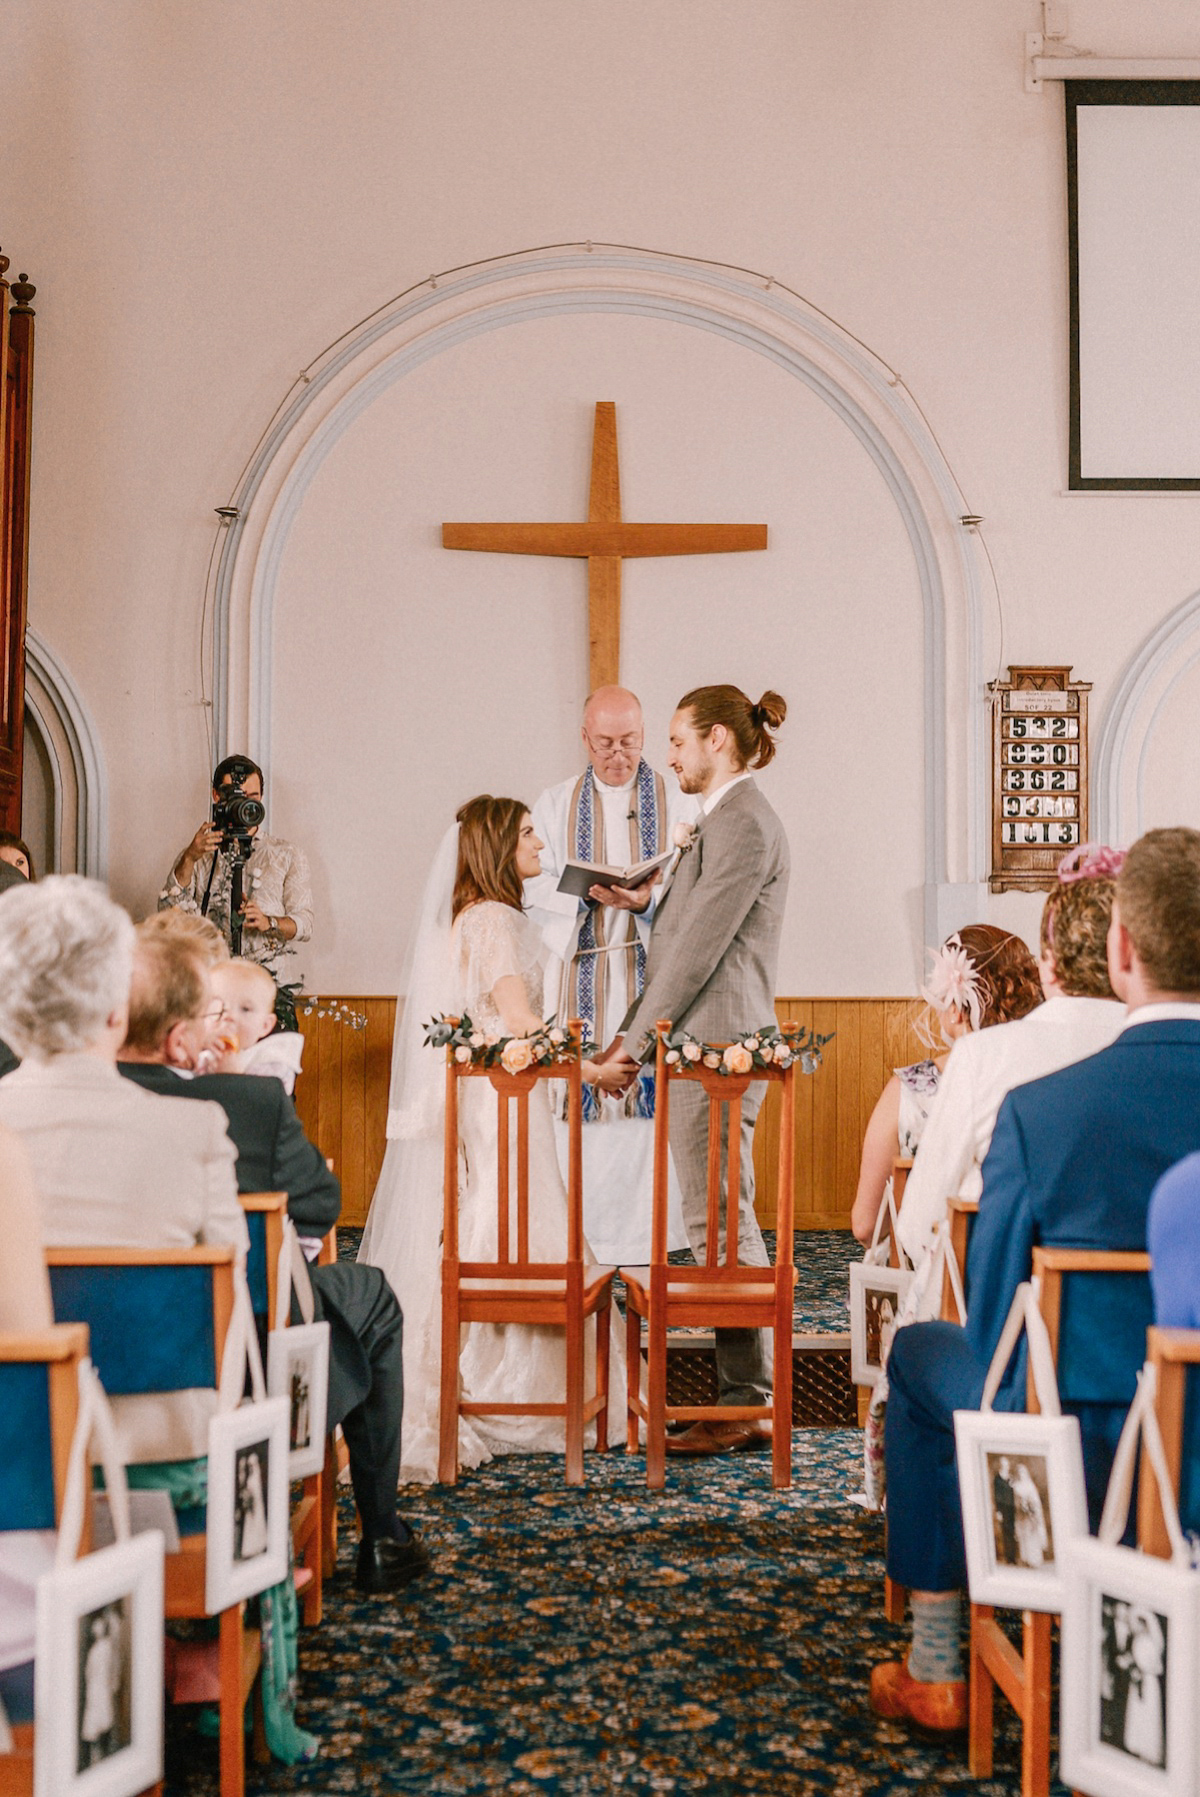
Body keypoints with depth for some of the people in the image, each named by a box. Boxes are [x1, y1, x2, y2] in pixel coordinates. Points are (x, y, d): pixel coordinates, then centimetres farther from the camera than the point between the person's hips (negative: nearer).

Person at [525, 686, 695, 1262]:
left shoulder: (676, 801, 8)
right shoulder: (556, 804, 12)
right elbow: (536, 888, 3)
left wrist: (648, 899, -19)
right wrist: (590, 895, -16)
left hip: (653, 970, -1)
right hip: (581, 973, 1)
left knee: (652, 1095, -5)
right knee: (578, 1097, -3)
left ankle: (649, 1234, 1)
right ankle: (579, 1238, 3)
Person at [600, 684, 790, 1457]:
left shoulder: (743, 822, -13)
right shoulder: (727, 819, 19)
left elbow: (701, 946, -16)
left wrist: (635, 1038, -11)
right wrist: (646, 1035, 15)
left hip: (717, 1044, -11)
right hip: (711, 1045, 11)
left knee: (719, 1220, -6)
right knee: (726, 1220, 13)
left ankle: (746, 1404, 2)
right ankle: (749, 1394, 21)